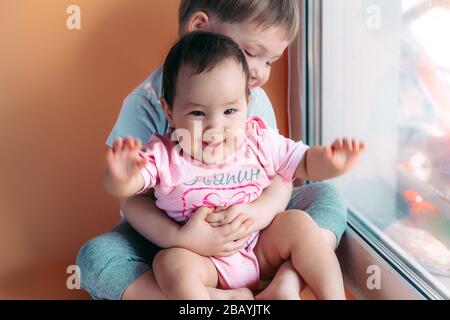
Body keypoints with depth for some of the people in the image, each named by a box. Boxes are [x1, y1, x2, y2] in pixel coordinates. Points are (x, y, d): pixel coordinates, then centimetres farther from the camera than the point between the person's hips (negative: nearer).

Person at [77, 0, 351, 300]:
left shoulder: (255, 100, -5)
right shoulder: (147, 103, -18)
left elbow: (280, 177, -9)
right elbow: (133, 198, -19)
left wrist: (263, 209, -33)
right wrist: (178, 238, -37)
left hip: (247, 232, 3)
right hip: (173, 232, -2)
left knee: (326, 195, -11)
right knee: (94, 256, -27)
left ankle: (286, 283, -30)